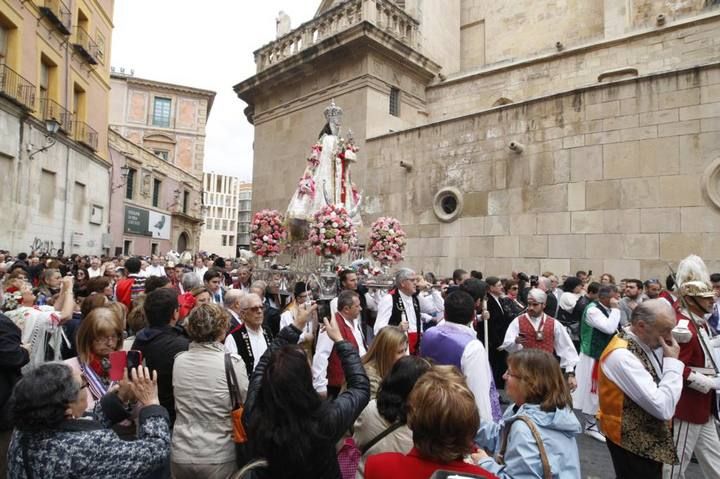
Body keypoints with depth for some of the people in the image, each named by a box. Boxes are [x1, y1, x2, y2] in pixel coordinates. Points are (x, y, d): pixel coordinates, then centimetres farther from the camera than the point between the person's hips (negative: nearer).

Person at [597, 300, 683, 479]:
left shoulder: (647, 343, -1)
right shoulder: (621, 355, -29)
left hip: (650, 438, 8)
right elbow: (663, 408, -28)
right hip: (633, 442, -8)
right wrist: (672, 362, -23)